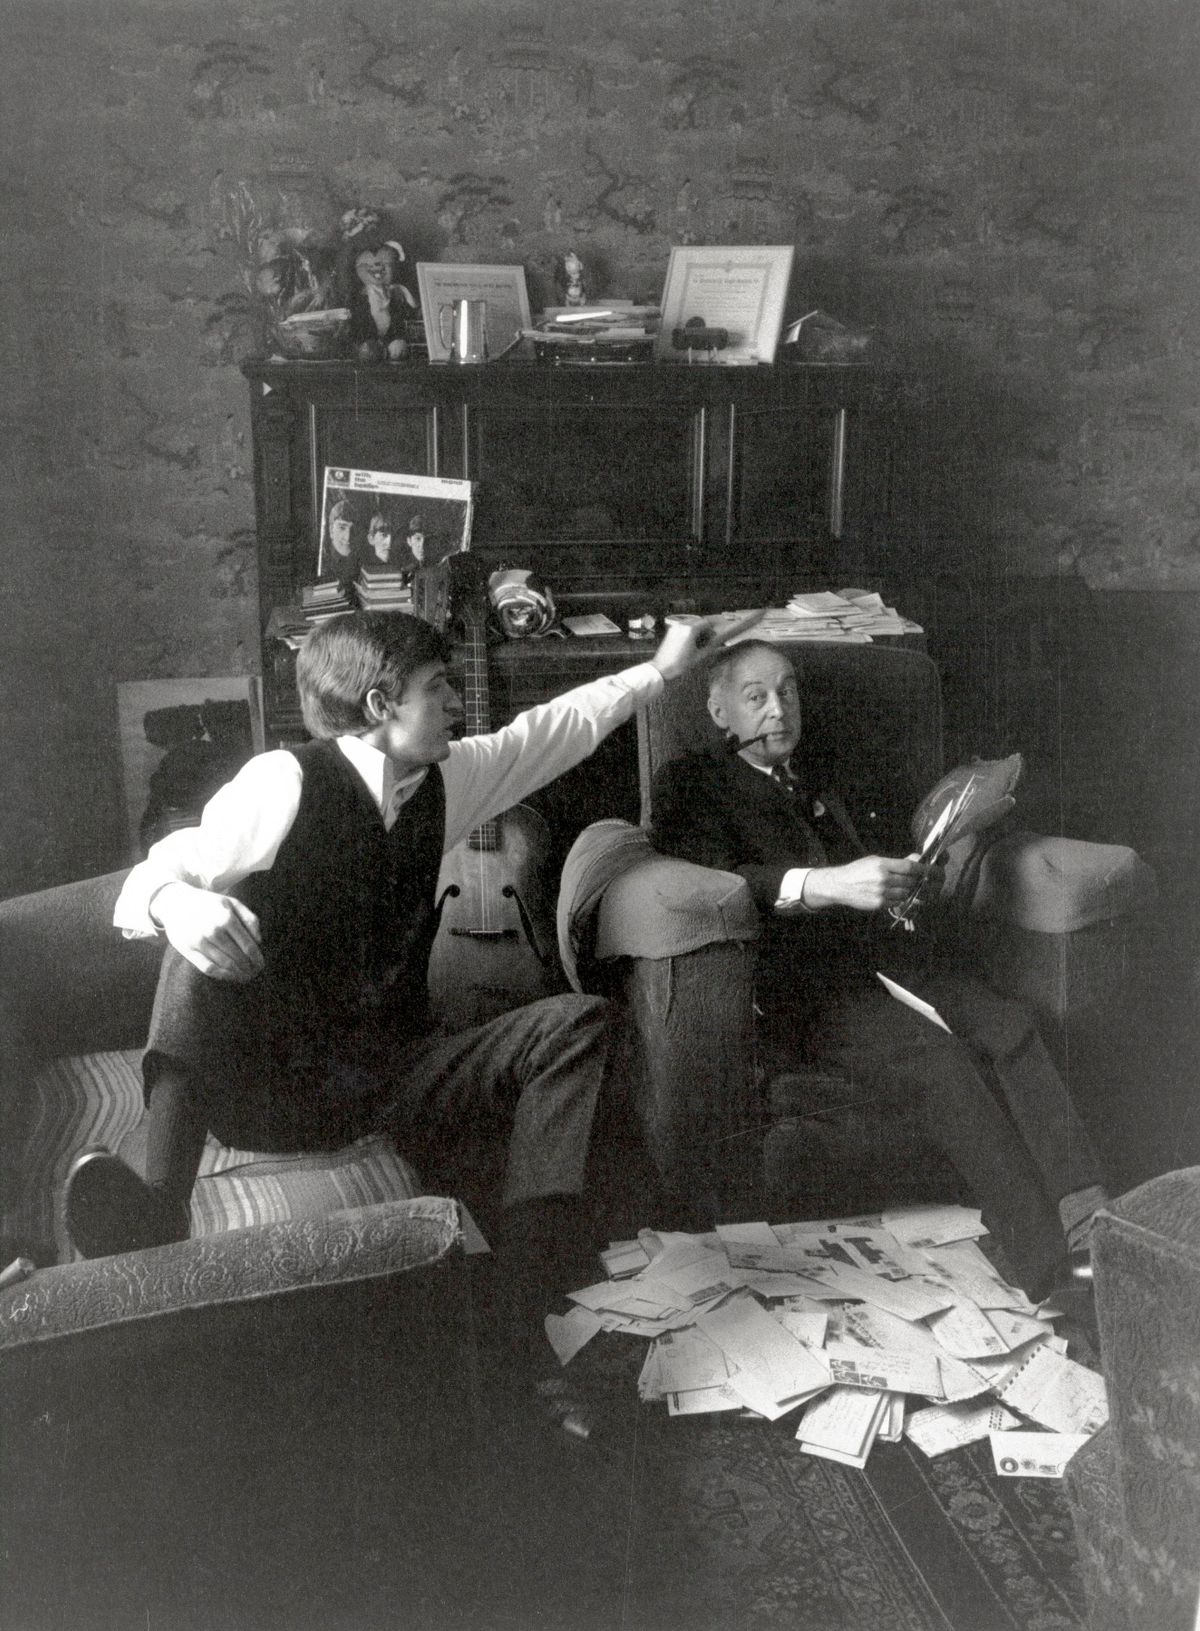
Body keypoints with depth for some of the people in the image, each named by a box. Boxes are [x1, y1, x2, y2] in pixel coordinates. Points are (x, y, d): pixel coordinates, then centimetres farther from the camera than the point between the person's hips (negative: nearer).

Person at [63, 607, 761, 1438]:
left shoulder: (445, 780, 4)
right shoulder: (285, 783, -12)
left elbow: (558, 728, 19)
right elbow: (143, 890, -12)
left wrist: (659, 668, 23)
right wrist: (177, 902, -36)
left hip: (388, 1081, 5)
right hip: (266, 1083, -4)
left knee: (576, 1022, -14)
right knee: (227, 910, -28)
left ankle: (517, 1328, -24)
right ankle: (161, 1207, -40)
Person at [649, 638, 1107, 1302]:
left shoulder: (820, 790, 30)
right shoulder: (690, 783, 8)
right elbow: (708, 880, -10)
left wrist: (902, 882, 4)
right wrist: (824, 884, -23)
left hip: (876, 951, 6)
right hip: (794, 979, -6)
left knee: (1007, 1024, -22)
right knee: (935, 1057, -29)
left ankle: (1085, 1222, -31)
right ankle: (1056, 1261, -30)